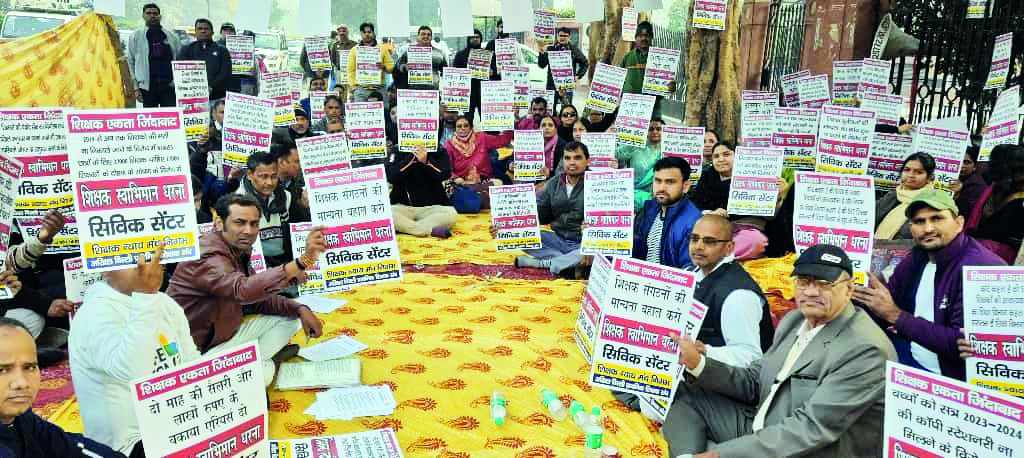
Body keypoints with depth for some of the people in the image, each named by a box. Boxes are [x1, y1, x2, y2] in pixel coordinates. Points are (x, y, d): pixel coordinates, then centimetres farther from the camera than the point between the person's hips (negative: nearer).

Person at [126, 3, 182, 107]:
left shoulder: (171, 35, 10)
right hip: (147, 86, -1)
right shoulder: (136, 37, 7)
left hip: (169, 84, 1)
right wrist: (136, 87, -1)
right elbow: (131, 63, 7)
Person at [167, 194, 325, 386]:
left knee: (289, 317, 10)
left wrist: (300, 309, -5)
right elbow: (244, 290, -44)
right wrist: (302, 262, -51)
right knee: (261, 375, -34)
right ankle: (267, 363, 1)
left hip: (227, 334, 10)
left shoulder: (238, 251, 6)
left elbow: (260, 298, 12)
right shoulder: (207, 257, -25)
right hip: (197, 352, -10)